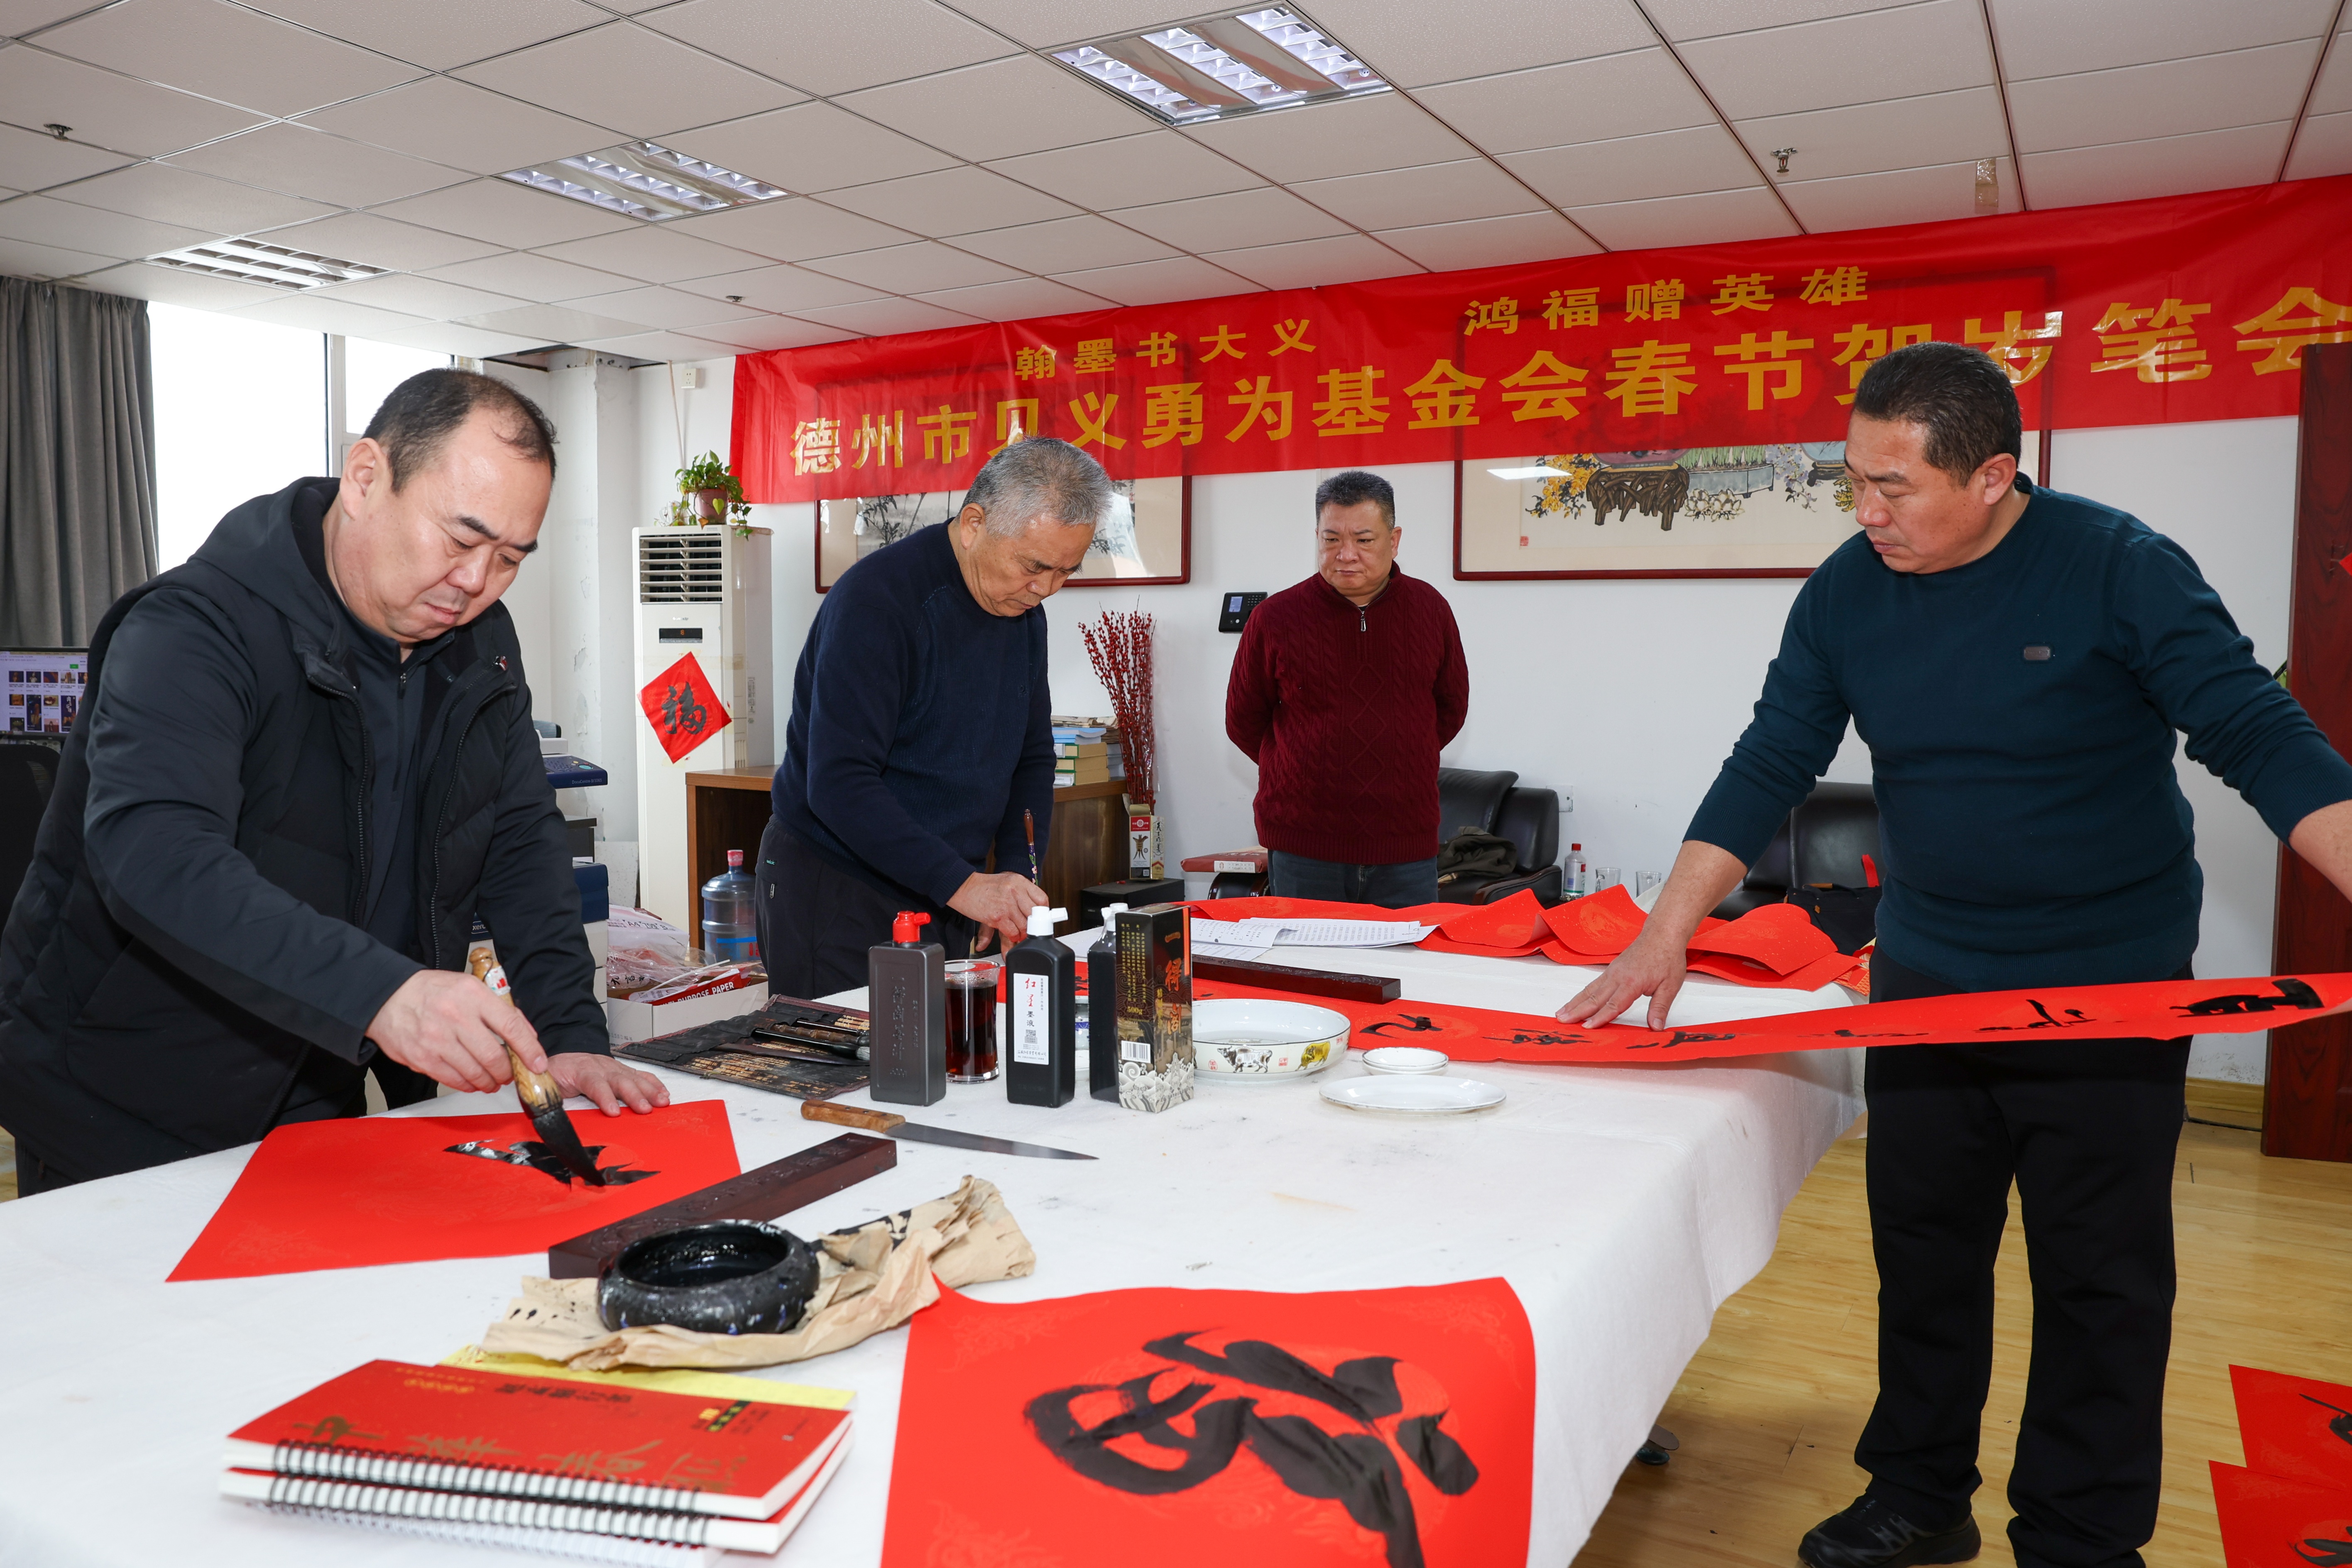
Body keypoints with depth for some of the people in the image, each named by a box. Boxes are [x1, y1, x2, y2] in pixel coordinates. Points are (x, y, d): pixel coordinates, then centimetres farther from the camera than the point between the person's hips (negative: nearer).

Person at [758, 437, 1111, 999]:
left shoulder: (1022, 608, 4)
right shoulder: (877, 599, -20)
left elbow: (1032, 758, 11)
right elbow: (838, 783, -25)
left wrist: (1016, 884, -3)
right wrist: (962, 884, -29)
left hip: (946, 892, 7)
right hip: (834, 894, -6)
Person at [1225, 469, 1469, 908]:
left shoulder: (1431, 609, 5)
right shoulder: (1274, 618, -2)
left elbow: (1451, 709, 17)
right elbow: (1243, 723, 8)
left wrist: (1388, 764, 13)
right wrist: (1305, 771, 9)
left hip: (1406, 849, 2)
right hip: (1303, 851, -2)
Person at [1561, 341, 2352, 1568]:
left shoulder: (2120, 568, -14)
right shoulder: (1847, 592, -3)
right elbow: (1769, 768, -3)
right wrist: (1662, 941, -8)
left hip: (2110, 989, -4)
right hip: (1924, 980, 4)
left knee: (2099, 1283, 6)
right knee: (1922, 1257, 13)